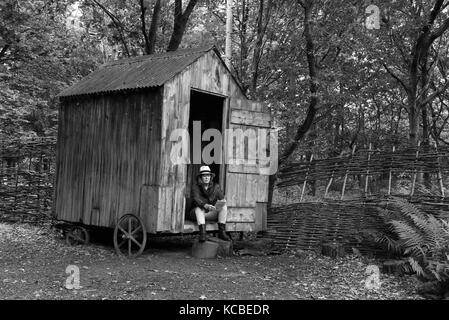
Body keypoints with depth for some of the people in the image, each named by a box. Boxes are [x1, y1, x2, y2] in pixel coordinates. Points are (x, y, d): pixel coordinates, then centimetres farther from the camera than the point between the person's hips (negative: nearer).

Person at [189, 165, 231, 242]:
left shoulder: (215, 186, 2)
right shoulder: (195, 186, -10)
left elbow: (222, 198, -3)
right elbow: (196, 199, -26)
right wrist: (206, 206, -46)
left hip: (211, 213, 3)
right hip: (196, 213, -3)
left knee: (224, 207, -20)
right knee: (199, 208, -36)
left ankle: (222, 232, -29)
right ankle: (202, 234, -50)